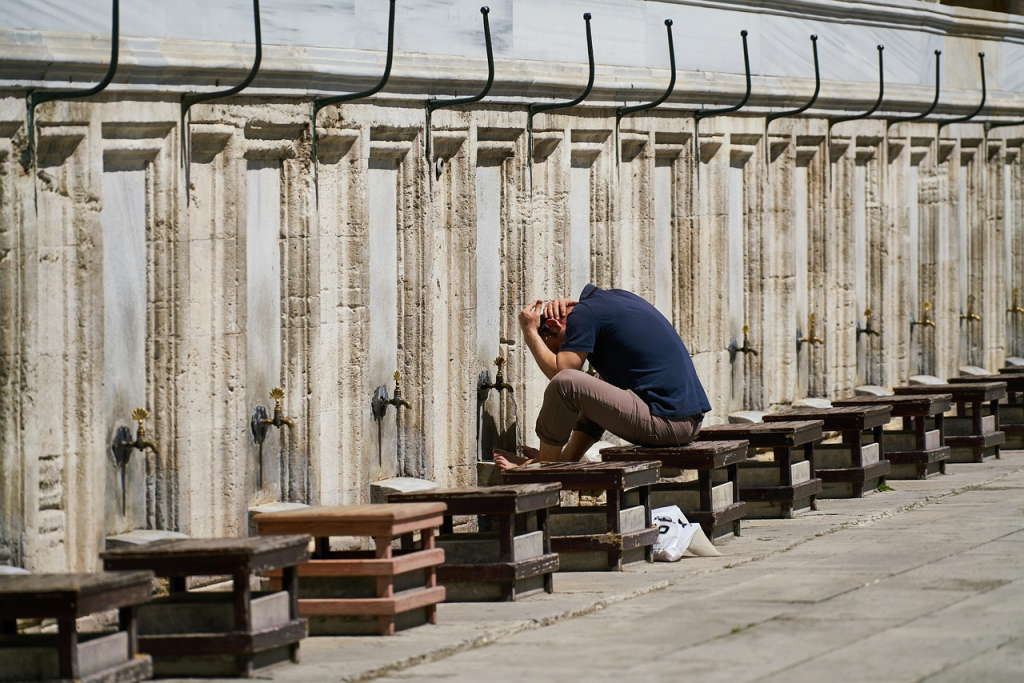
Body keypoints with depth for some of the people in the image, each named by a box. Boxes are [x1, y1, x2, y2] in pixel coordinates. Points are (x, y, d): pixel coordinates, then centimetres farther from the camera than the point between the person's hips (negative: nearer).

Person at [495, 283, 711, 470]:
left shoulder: (584, 314, -7)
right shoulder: (617, 296, 19)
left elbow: (559, 372, -11)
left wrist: (530, 333, 0)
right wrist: (564, 305, 21)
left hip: (663, 424, -10)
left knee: (566, 384, -14)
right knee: (597, 389, 32)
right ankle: (566, 460, 28)